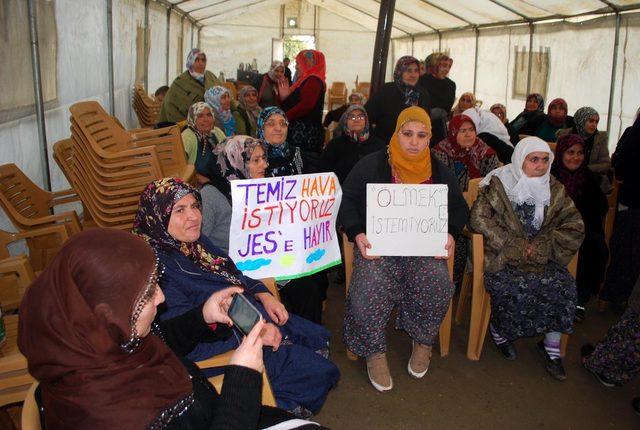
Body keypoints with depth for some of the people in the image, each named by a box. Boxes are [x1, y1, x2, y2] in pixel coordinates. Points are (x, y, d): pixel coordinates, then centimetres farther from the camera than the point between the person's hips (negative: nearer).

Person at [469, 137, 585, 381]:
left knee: (563, 285, -21)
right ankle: (498, 329, 3)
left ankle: (551, 346, -2)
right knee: (515, 288, -29)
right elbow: (479, 219, -15)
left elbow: (574, 227, 4)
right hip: (502, 258, -4)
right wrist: (516, 246, -17)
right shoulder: (498, 185, -4)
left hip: (542, 258, 4)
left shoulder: (554, 190, 9)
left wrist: (542, 245, -12)